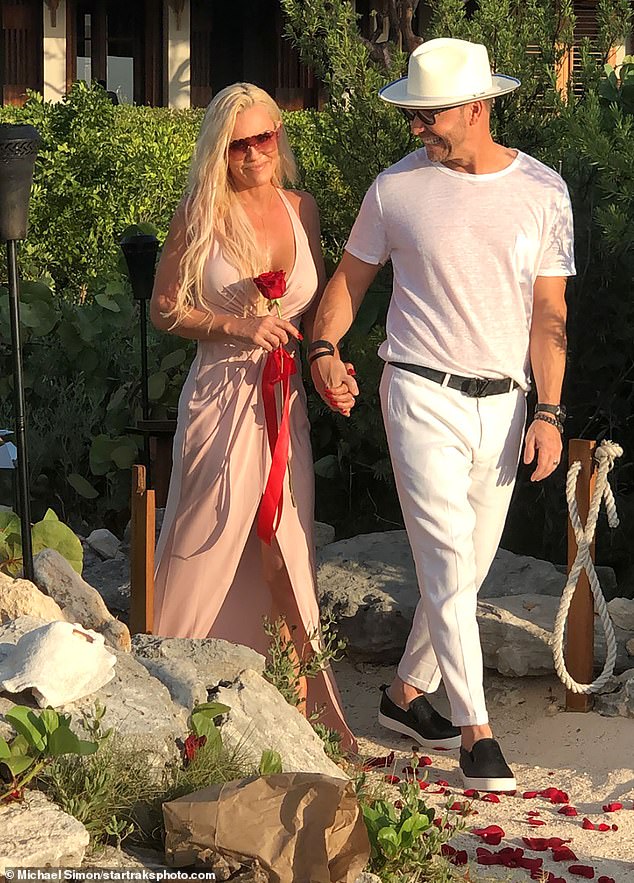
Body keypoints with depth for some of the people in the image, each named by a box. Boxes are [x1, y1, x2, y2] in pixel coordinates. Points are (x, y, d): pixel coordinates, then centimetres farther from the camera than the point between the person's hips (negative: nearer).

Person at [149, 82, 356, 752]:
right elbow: (164, 308, -1)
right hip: (222, 393, -4)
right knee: (208, 543, 0)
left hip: (286, 397, 4)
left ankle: (292, 688, 13)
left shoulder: (300, 208, 8)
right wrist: (237, 326, -13)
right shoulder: (201, 213, -5)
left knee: (288, 544, 4)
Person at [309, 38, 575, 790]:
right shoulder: (397, 187, -2)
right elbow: (352, 274, 9)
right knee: (448, 563, -11)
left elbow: (549, 310, 1)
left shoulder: (542, 192, 1)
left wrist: (548, 412, -6)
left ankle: (407, 693, 29)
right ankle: (476, 731, -9)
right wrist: (324, 349, -9)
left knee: (467, 569, 12)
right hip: (422, 396, -3)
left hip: (501, 405, 3)